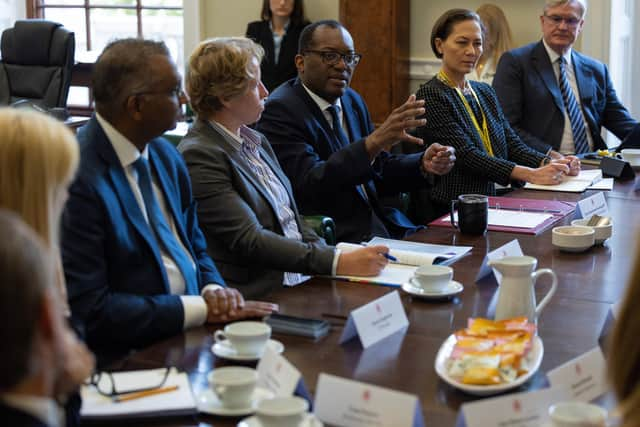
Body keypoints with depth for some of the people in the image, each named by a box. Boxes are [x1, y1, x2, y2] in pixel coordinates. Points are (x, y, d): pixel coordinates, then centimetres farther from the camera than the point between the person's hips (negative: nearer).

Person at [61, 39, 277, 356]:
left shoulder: (164, 155, 7)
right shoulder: (79, 179, -19)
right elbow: (88, 310, -20)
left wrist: (214, 291, -4)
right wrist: (202, 308, -19)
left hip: (193, 331, 8)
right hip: (132, 356, -8)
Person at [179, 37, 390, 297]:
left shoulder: (256, 142, 16)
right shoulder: (198, 156, -12)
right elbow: (249, 241, -18)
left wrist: (339, 259, 0)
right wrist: (337, 263, -23)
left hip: (304, 280, 8)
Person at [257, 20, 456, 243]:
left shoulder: (353, 101, 14)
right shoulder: (280, 110, -11)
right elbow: (309, 186, -23)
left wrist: (423, 165, -1)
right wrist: (375, 141, -31)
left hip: (378, 224, 8)